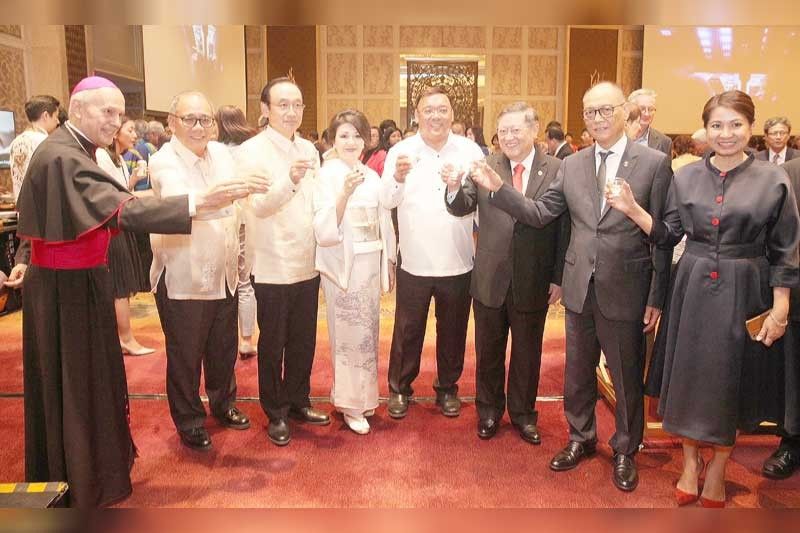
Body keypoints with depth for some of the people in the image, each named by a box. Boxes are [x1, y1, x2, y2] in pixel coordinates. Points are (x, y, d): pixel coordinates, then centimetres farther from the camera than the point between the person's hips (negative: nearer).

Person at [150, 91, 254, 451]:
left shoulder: (220, 153, 4)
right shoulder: (163, 161, -15)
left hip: (223, 273, 6)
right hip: (182, 277, -5)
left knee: (224, 349, 19)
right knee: (185, 357, 8)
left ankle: (223, 403, 40)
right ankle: (189, 422, 26)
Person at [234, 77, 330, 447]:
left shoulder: (309, 149, 10)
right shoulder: (251, 152, -10)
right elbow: (259, 205, -24)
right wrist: (290, 180, -40)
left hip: (307, 264, 6)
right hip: (273, 267, -6)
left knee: (304, 341, 16)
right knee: (272, 344, 9)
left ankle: (298, 402, 34)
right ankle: (276, 413, 25)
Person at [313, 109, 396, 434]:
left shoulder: (371, 176, 7)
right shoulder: (327, 175, -9)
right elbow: (324, 231, -18)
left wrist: (389, 263, 13)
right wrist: (344, 193, -30)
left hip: (371, 264, 5)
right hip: (343, 265, -5)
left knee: (368, 332, 13)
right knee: (350, 334, 0)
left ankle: (361, 395, 30)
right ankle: (351, 405, 14)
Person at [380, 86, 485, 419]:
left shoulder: (470, 151, -1)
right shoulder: (401, 151, -3)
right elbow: (387, 201, -12)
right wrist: (398, 178, -31)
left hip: (457, 262, 1)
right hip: (414, 261, -1)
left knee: (452, 329, 15)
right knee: (408, 329, 11)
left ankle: (447, 388, 34)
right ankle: (399, 388, 29)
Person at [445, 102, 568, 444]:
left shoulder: (556, 170, -5)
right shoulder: (485, 167, -1)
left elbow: (565, 227, -4)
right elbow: (462, 207, -10)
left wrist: (559, 277, -5)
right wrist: (454, 187, -32)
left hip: (534, 281, -1)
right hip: (490, 278, 1)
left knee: (527, 352, 16)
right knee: (488, 351, 16)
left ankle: (522, 413, 36)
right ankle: (489, 410, 36)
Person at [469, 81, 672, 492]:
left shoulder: (654, 163, -7)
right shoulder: (571, 165, 4)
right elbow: (540, 213, 2)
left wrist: (657, 298, -8)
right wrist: (498, 189, -13)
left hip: (625, 289, -3)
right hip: (580, 288, 4)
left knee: (627, 377, 12)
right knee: (578, 372, 18)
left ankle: (625, 451, 34)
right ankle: (581, 438, 40)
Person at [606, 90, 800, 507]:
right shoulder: (686, 176, 2)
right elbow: (669, 235, 4)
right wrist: (633, 210, -11)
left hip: (743, 293, -2)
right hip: (693, 289, 2)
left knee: (730, 382, 10)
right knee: (689, 377, 9)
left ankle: (716, 472, 29)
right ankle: (690, 464, 30)